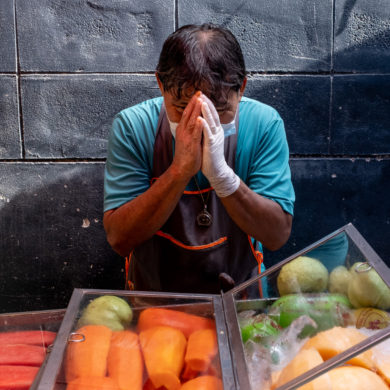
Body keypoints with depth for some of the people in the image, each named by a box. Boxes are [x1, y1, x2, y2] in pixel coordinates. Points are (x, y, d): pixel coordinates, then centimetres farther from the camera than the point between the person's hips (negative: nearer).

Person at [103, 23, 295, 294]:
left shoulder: (264, 124, -12)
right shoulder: (132, 126, -14)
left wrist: (221, 174, -30)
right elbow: (119, 240, -18)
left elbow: (278, 236, -16)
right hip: (152, 299, 0)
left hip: (238, 298, 1)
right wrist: (179, 171, -29)